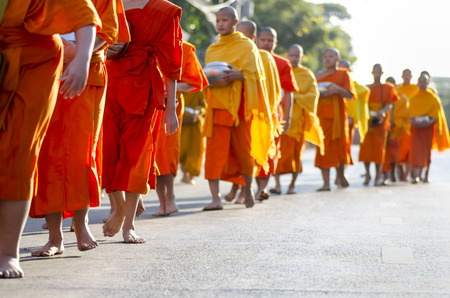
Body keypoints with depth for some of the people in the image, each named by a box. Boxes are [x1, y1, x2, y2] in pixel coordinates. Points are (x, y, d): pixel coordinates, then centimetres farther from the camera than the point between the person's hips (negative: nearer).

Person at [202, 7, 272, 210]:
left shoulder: (247, 46, 4)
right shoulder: (212, 50, 16)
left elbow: (253, 74, -3)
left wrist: (238, 75, -23)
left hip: (240, 104, -2)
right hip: (218, 105, 3)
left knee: (243, 149, 6)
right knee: (215, 150, -10)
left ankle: (248, 189, 30)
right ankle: (216, 198, -14)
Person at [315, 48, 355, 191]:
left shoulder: (343, 74, 5)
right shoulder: (319, 75, 13)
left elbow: (350, 95, -3)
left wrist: (338, 90, -19)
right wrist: (321, 93, -8)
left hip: (338, 114, -1)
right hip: (322, 114, 2)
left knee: (340, 144, 2)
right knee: (324, 147, -5)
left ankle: (340, 175, 27)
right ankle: (326, 183, -5)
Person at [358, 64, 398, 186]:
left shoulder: (387, 88, 7)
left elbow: (389, 105, -2)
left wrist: (382, 112, -22)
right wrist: (369, 112, -11)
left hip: (380, 121, -2)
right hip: (368, 120, 2)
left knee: (378, 147, -4)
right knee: (365, 146, -6)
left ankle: (378, 176, 4)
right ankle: (367, 174, 6)